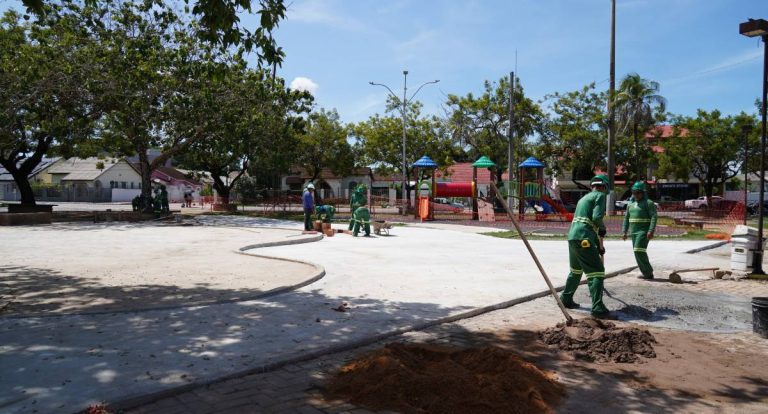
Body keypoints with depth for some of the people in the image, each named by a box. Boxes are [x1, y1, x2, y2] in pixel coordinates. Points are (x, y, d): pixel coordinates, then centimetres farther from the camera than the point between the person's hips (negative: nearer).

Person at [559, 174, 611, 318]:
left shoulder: (584, 198, 26)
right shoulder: (600, 195, 0)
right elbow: (597, 217, -16)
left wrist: (598, 245, 32)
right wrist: (602, 228, 5)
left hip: (572, 237, 9)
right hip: (583, 239, -9)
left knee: (576, 270, 25)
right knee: (596, 271, -8)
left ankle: (566, 299, 35)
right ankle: (597, 308, -14)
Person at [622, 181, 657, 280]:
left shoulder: (648, 203, -6)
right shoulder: (630, 204, 14)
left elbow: (654, 217, -13)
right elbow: (626, 218, 17)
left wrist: (651, 231, -22)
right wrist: (624, 232, 12)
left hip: (644, 231, -7)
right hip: (634, 232, 7)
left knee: (639, 250, -17)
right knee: (638, 252, 7)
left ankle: (648, 272, -5)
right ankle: (647, 273, 15)